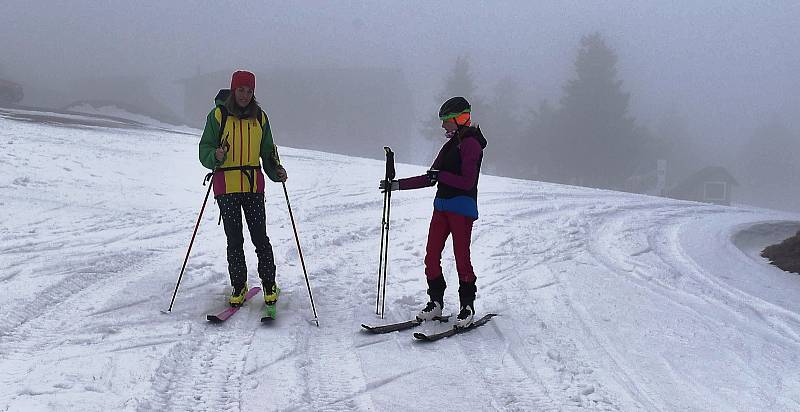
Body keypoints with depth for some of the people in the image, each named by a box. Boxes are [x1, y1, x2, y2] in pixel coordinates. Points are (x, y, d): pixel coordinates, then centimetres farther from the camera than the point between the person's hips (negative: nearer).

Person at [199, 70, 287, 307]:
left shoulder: (260, 117, 10)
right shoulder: (218, 115, 0)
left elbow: (267, 151, 16)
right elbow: (205, 149, -1)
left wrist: (276, 171, -2)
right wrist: (216, 156, -23)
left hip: (253, 185, 2)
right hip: (226, 185, -2)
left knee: (260, 237, -2)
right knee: (234, 239, 3)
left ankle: (269, 284, 12)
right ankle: (238, 286, 17)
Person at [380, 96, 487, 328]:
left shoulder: (470, 143, -7)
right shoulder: (451, 145, 19)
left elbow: (467, 182, -16)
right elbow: (430, 179, 19)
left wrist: (440, 175, -20)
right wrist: (397, 185, 15)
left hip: (462, 206, -9)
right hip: (442, 205, 9)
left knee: (461, 257, -5)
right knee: (431, 256, 4)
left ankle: (468, 307, 8)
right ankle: (436, 302, 15)